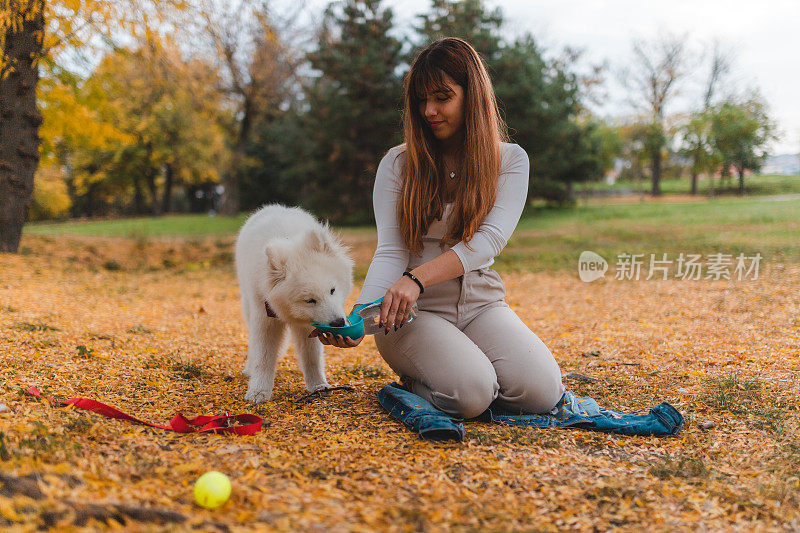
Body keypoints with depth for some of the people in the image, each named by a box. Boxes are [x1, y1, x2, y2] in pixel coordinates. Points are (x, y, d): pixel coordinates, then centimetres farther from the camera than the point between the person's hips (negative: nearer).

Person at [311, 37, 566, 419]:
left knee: (540, 392, -23)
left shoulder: (509, 160, 3)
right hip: (413, 314, -2)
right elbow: (390, 252, -7)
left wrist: (417, 279, -29)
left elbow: (489, 240, -13)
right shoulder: (397, 165, 2)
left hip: (482, 305, 2)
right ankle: (414, 380, 5)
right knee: (470, 394, -29)